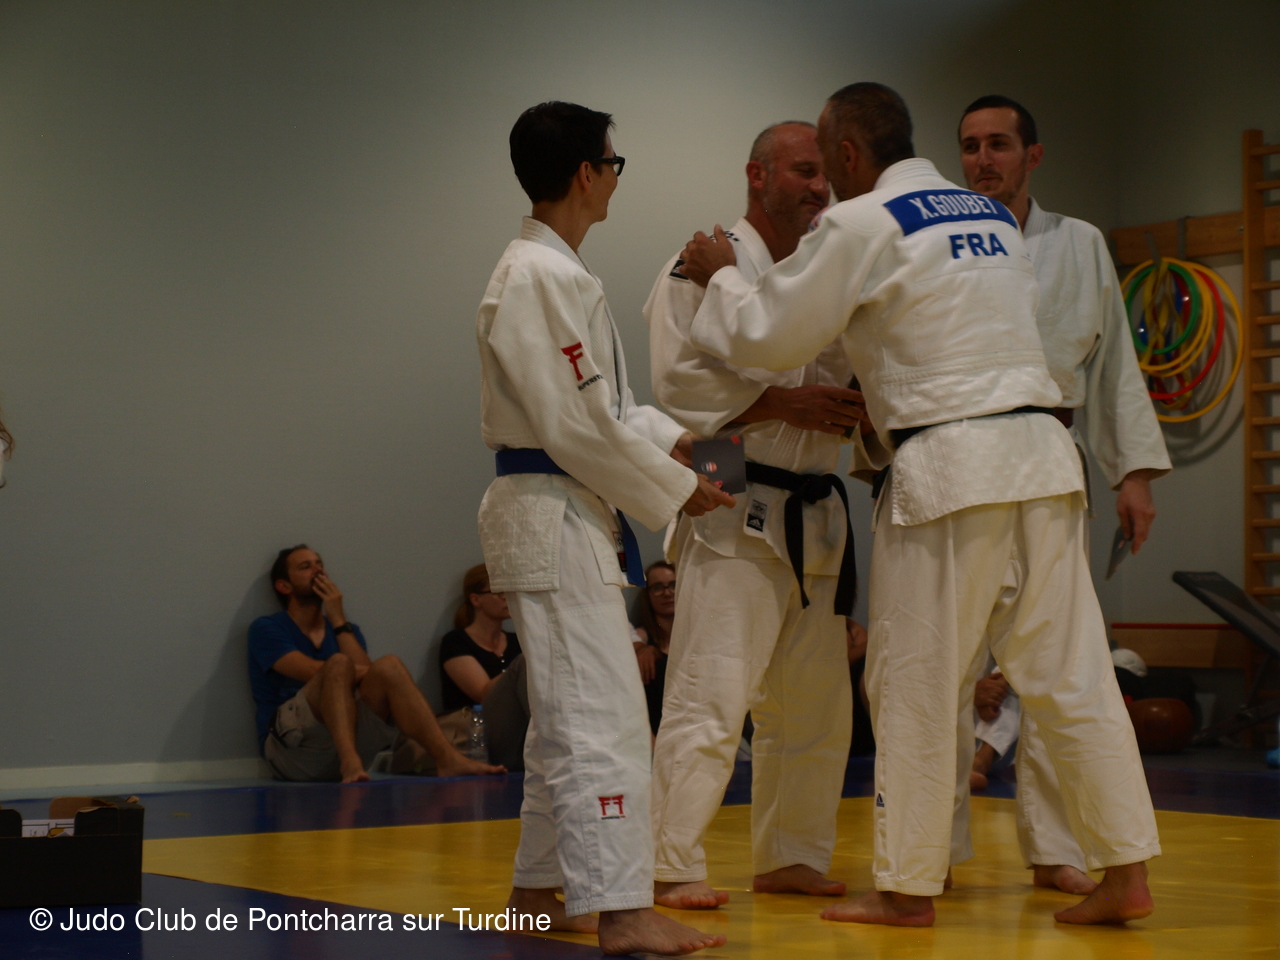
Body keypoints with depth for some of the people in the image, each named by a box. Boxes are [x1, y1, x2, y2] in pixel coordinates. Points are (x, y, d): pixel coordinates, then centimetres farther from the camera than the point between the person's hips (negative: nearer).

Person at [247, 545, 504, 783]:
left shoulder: (346, 630, 23)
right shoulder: (266, 629, 7)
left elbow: (363, 672, 0)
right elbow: (313, 671, -10)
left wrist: (338, 621, -1)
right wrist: (386, 671, -5)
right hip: (289, 749, -4)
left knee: (388, 666, -19)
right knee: (339, 664, -28)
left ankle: (448, 759, -34)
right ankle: (350, 762, -52)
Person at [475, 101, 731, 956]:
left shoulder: (557, 270, 16)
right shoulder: (539, 278, -17)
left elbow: (600, 401, 21)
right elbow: (576, 425, -20)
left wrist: (669, 438, 7)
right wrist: (673, 490, -12)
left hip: (570, 511, 11)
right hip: (553, 513, -11)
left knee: (565, 716, 17)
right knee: (601, 716, -12)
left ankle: (538, 891, 26)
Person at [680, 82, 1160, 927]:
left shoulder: (861, 227, -5)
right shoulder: (995, 217, 18)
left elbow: (768, 336, 1)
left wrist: (721, 276, 18)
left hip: (951, 468, -7)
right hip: (1042, 454, 7)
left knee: (918, 686, 3)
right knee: (1071, 673, 8)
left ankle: (908, 888, 12)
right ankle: (1128, 874, 10)